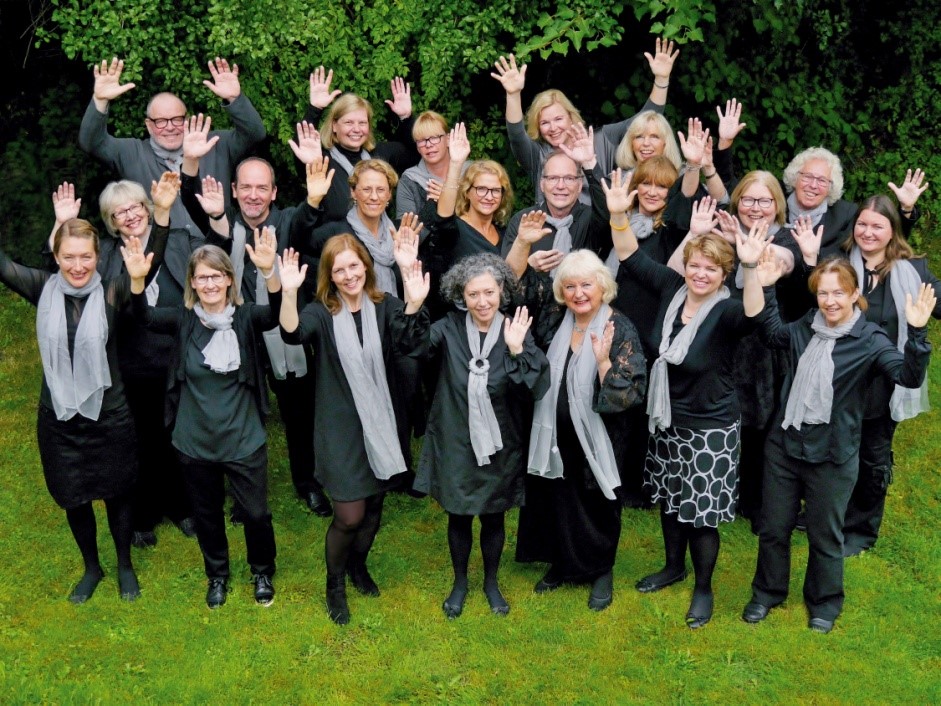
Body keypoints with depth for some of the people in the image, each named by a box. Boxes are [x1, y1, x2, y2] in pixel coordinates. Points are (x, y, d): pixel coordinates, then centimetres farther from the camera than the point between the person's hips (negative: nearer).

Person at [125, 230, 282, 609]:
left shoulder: (246, 317, -9)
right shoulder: (184, 319, -5)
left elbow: (277, 315, -29)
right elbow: (145, 317, -21)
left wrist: (269, 271, -47)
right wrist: (137, 279, -42)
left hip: (244, 439, -2)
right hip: (195, 442, 2)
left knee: (257, 513, 8)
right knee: (207, 514, 19)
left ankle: (262, 572, 36)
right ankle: (217, 576, 43)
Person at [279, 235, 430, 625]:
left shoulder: (386, 307, -4)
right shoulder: (321, 313, -6)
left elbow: (408, 344, -23)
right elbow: (293, 333, -28)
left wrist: (414, 304, -41)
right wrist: (289, 293, -46)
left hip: (382, 424, 3)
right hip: (342, 429, -2)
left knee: (373, 506, 17)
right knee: (349, 516, -3)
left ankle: (358, 564, 45)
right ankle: (335, 584, 23)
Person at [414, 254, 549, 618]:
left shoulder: (516, 331, -10)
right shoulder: (449, 329, -11)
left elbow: (534, 390, -19)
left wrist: (516, 350, -32)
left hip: (499, 446, 0)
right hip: (455, 444, 0)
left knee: (494, 517, 18)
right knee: (458, 517, 16)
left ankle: (491, 581, 41)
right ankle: (460, 582, 40)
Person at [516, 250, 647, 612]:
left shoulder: (619, 329, -16)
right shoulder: (555, 321, -2)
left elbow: (631, 393, -20)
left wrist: (603, 361, -33)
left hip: (595, 437, -4)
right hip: (555, 433, 5)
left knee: (597, 506, 12)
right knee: (557, 501, 18)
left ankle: (602, 572, 32)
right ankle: (562, 564, 38)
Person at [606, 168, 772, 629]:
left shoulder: (725, 312, -20)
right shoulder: (672, 288, -5)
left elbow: (753, 315, -42)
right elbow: (632, 259, -4)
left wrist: (752, 268, -58)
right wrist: (618, 215, -20)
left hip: (709, 429, -6)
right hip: (667, 420, 6)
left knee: (703, 512, 4)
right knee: (669, 498, 22)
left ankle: (703, 588, 25)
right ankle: (674, 566, 44)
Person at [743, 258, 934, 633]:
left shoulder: (871, 340, -13)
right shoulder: (804, 328, 1)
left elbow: (910, 376, -25)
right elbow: (773, 333, 23)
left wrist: (916, 333, -39)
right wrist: (766, 290, 12)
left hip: (832, 456, -4)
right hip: (784, 445, 4)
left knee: (825, 535, 13)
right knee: (773, 527, 15)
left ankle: (824, 602, 35)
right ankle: (767, 592, 36)